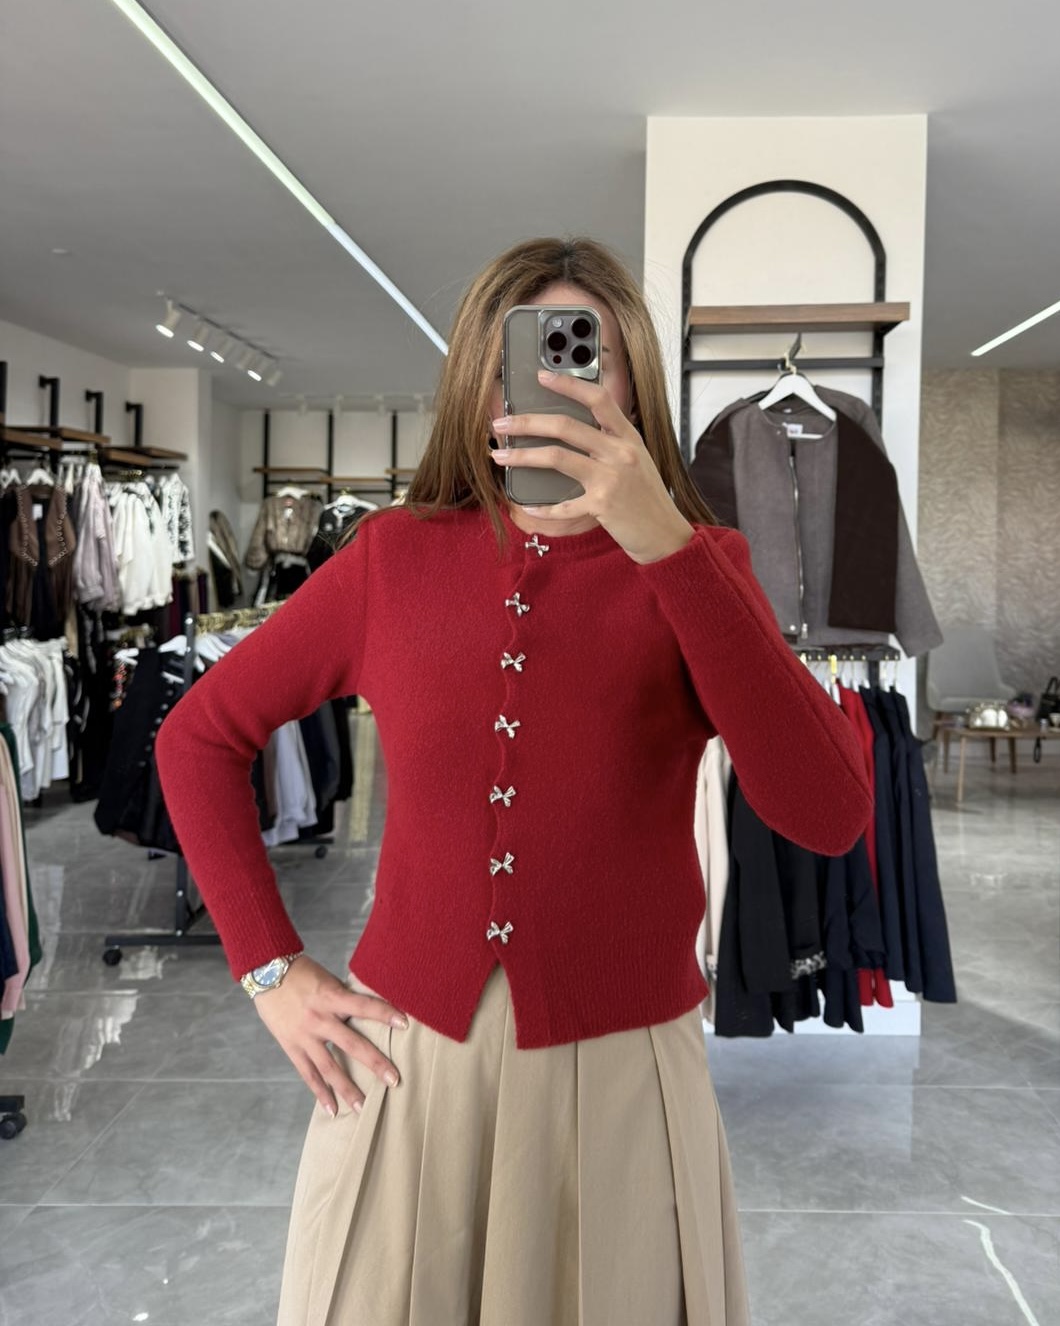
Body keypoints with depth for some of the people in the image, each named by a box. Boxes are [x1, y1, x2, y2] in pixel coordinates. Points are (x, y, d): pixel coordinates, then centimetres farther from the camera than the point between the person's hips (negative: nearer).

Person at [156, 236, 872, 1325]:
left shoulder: (695, 567, -4)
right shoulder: (397, 554, -1)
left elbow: (828, 817, -20)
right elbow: (198, 735, 8)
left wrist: (667, 543, -26)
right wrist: (270, 969, 1)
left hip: (620, 1072, 0)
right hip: (406, 1061, 1)